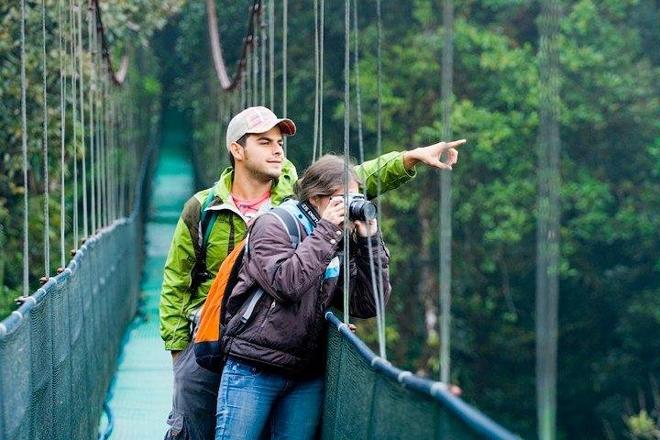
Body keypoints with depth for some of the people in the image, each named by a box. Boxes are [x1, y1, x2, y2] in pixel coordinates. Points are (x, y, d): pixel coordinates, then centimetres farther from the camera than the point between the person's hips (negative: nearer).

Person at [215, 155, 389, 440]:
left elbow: (369, 305, 5)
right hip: (253, 370, -5)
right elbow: (286, 283, -20)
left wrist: (369, 240, -2)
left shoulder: (341, 245, 12)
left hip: (307, 379, 5)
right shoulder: (273, 226, -4)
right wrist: (326, 231, -15)